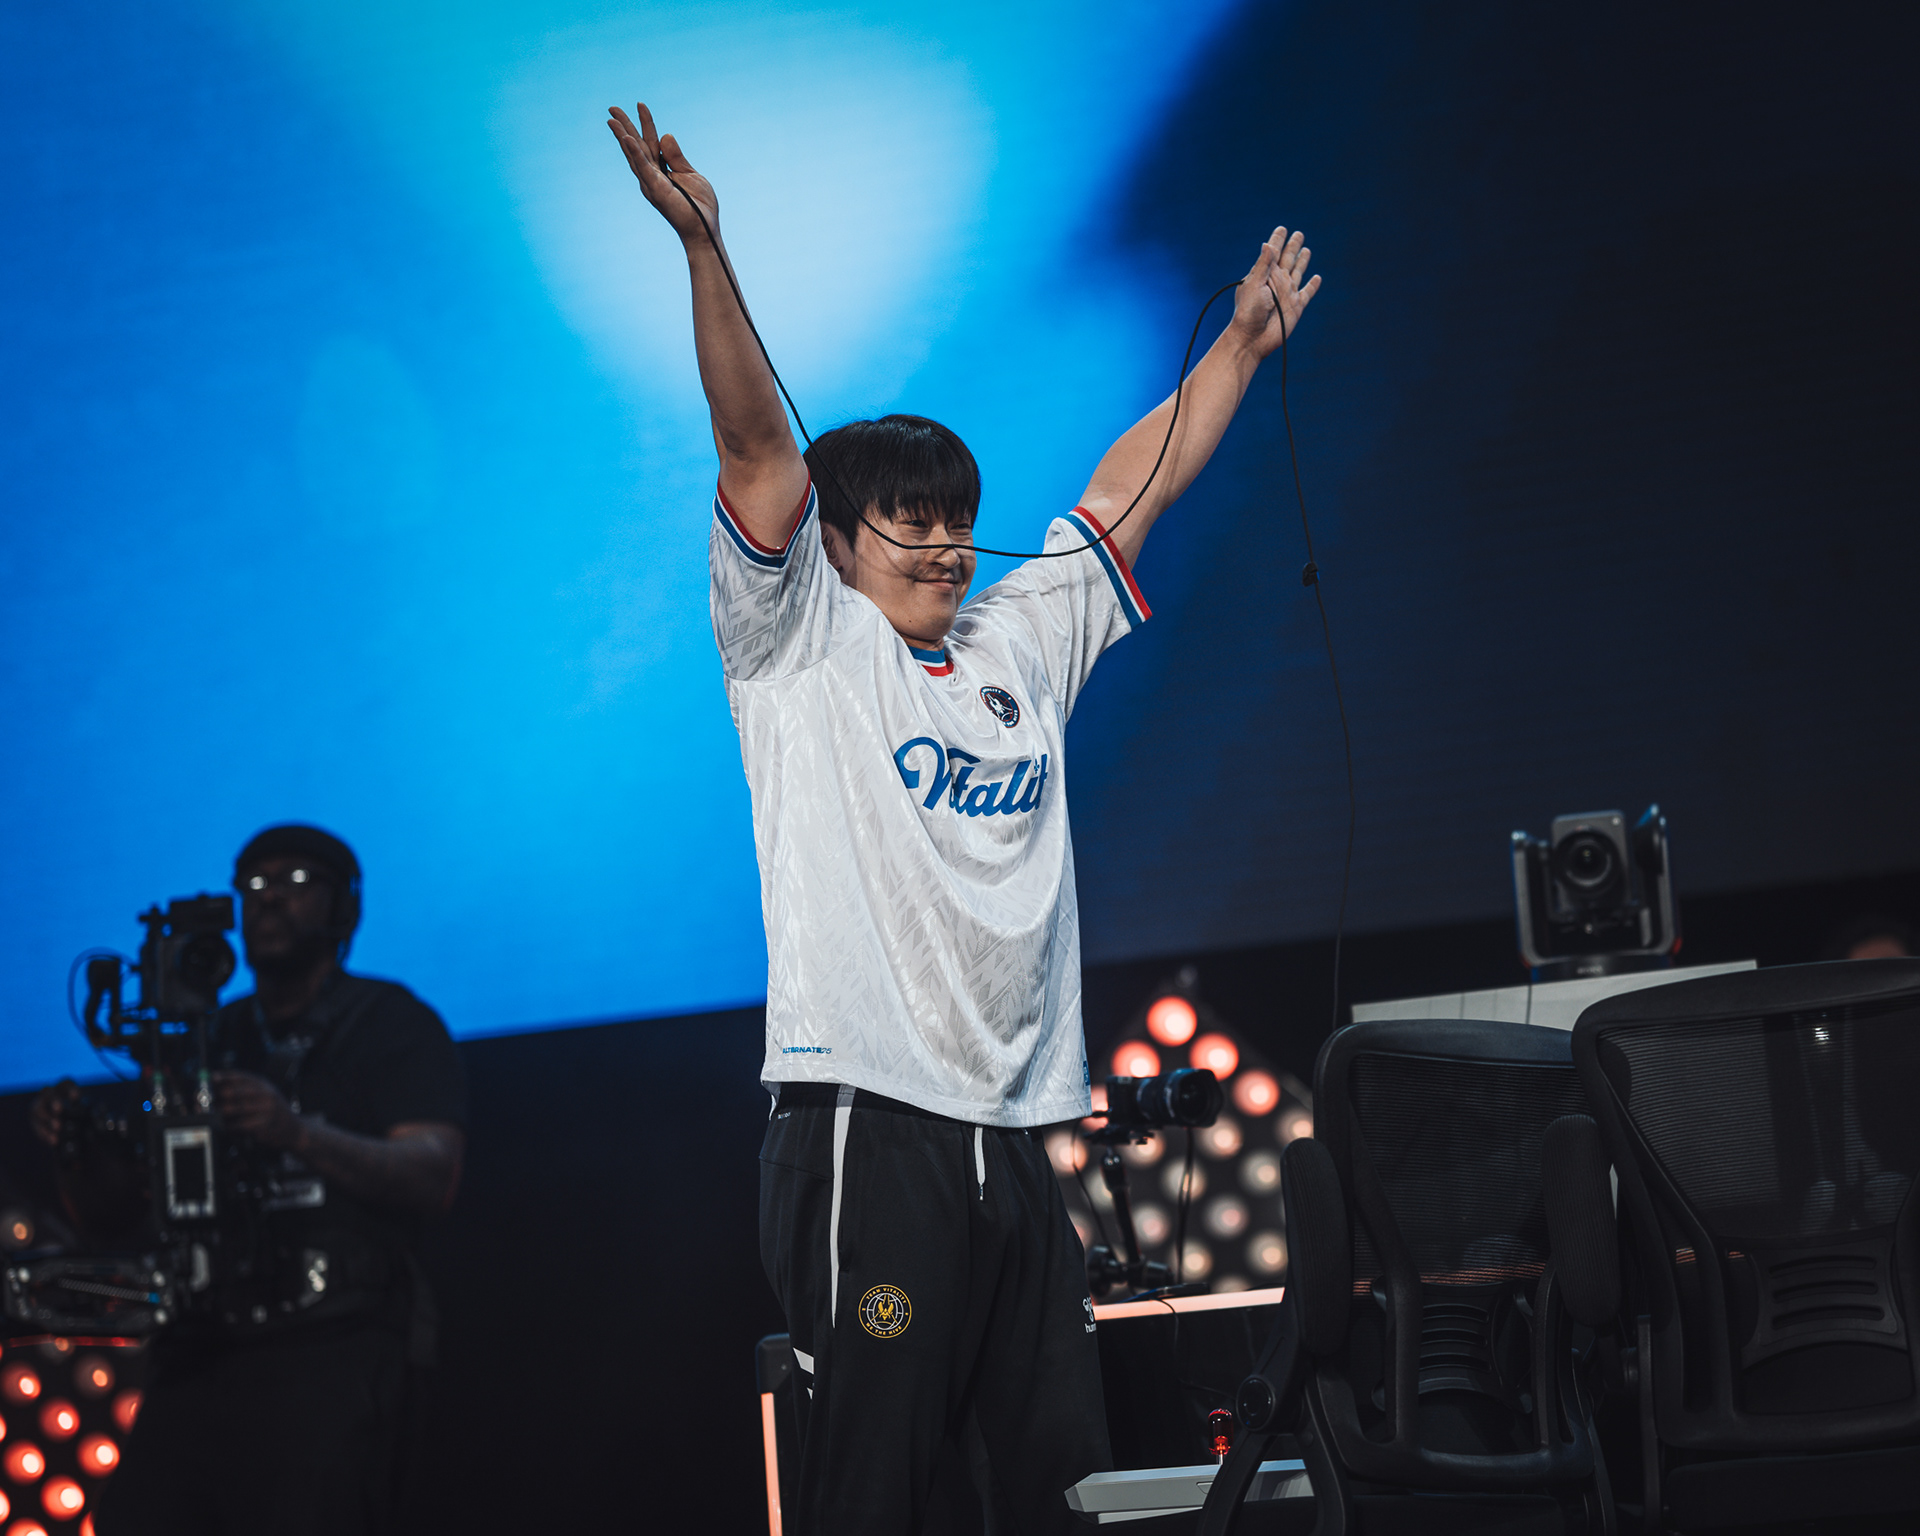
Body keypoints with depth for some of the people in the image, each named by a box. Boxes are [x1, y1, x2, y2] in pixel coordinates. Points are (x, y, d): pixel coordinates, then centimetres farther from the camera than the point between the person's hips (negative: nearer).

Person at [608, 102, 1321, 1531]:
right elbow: (763, 457, -10)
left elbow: (1132, 488, 26)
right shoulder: (800, 644, 2)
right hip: (864, 1128, -7)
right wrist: (705, 251, -21)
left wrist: (1243, 343, 26)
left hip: (1013, 1129, 7)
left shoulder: (1022, 647, 19)